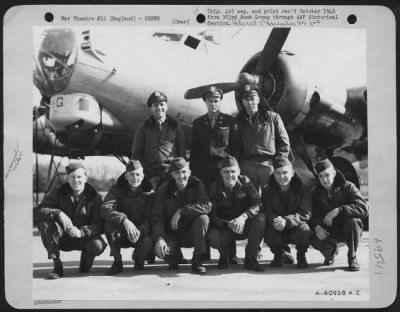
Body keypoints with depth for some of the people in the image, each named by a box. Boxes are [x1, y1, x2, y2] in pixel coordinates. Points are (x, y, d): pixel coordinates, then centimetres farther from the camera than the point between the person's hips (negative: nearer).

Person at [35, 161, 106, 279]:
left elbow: (99, 225, -18)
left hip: (84, 237, -1)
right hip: (62, 238, 1)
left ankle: (85, 261, 6)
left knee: (98, 245, -33)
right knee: (45, 223, -28)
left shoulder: (94, 196, -8)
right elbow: (39, 211, -17)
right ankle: (57, 266, -18)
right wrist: (58, 213, -36)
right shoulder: (58, 192, -5)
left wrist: (82, 232, -37)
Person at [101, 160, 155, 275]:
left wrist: (140, 231, -37)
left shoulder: (149, 192, -7)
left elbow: (151, 219, -15)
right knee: (109, 225, -30)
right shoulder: (117, 189, -6)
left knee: (148, 243, -33)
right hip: (122, 235, 1)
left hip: (142, 232, 0)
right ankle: (117, 262, -11)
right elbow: (105, 209, -23)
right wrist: (124, 220, -40)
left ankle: (139, 260, 7)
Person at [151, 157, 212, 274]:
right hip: (172, 234, 0)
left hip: (192, 233, 0)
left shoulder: (197, 184, -8)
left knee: (203, 218, -31)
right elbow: (157, 217, -12)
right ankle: (173, 257, 11)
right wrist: (159, 238, -28)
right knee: (160, 251, -29)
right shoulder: (164, 189, -7)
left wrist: (181, 211, -30)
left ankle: (197, 260, -16)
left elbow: (207, 206, -25)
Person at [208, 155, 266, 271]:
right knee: (213, 238, -34)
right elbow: (213, 215, -13)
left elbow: (257, 203, -16)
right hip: (224, 227, -1)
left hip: (245, 227, 1)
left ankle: (250, 258, -13)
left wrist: (244, 216, -35)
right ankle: (225, 255, 5)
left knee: (261, 219, -29)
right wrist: (228, 224, -32)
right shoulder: (214, 188, -7)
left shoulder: (245, 182, -5)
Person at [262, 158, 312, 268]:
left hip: (295, 226, -1)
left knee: (304, 231, -35)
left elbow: (305, 214, -18)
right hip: (277, 229, 1)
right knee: (269, 235, -32)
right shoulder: (267, 191, -2)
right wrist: (274, 220, -36)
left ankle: (301, 255, 1)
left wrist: (287, 221, -36)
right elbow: (267, 212, -11)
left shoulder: (302, 189, -8)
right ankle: (277, 254, 7)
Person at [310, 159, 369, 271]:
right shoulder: (317, 193, 1)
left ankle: (352, 257, -11)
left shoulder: (347, 187, -11)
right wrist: (316, 226, -28)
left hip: (347, 229, -2)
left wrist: (339, 210, -36)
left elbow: (363, 208, -25)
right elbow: (314, 215, -3)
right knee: (315, 240, -29)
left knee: (353, 221, -36)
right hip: (329, 231, 2)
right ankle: (331, 251, 10)